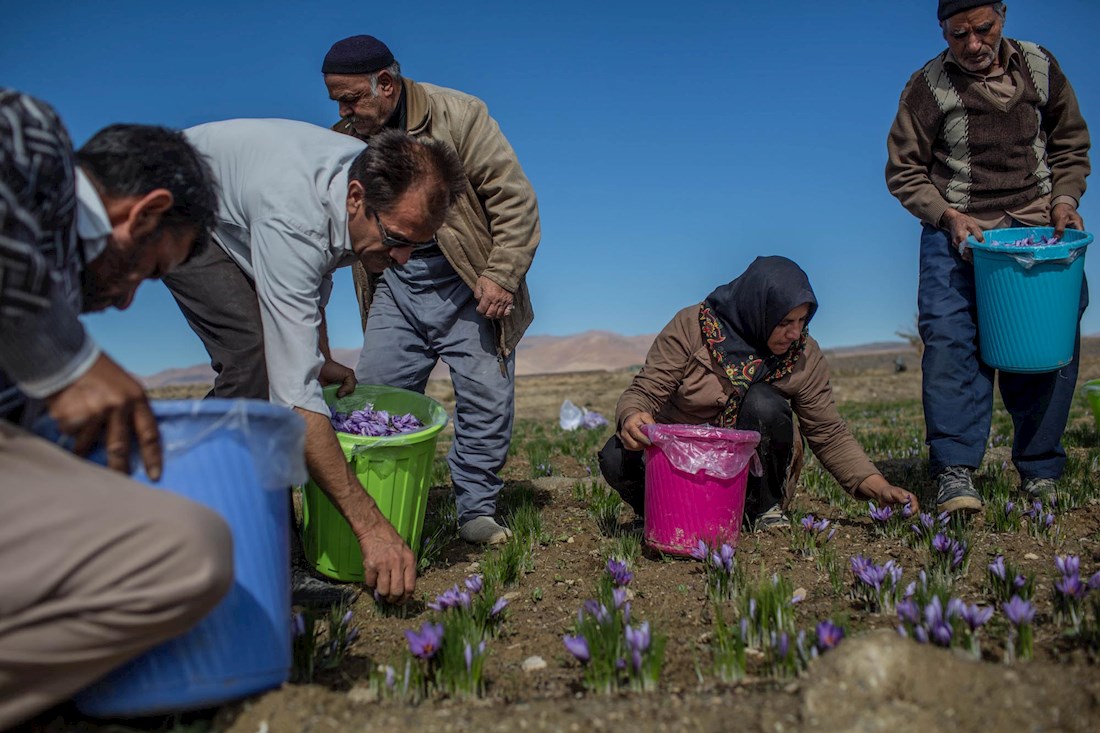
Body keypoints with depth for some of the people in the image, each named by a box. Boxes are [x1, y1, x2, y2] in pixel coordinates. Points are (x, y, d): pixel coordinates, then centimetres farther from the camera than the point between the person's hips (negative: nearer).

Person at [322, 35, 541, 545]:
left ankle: (476, 510, 13)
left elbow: (513, 197, -10)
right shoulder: (344, 139, 5)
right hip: (396, 285, 4)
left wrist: (501, 274, -16)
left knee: (487, 398, -3)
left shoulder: (458, 115, -9)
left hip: (466, 284, -4)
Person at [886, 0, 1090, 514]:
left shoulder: (1040, 67, 7)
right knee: (951, 341, -17)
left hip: (1036, 227, 3)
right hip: (958, 232, -3)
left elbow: (1071, 145, 18)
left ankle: (1039, 473, 11)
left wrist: (1064, 198, 1)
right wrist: (948, 216, -15)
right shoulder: (928, 87, -3)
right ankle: (954, 472, -13)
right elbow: (903, 171, -1)